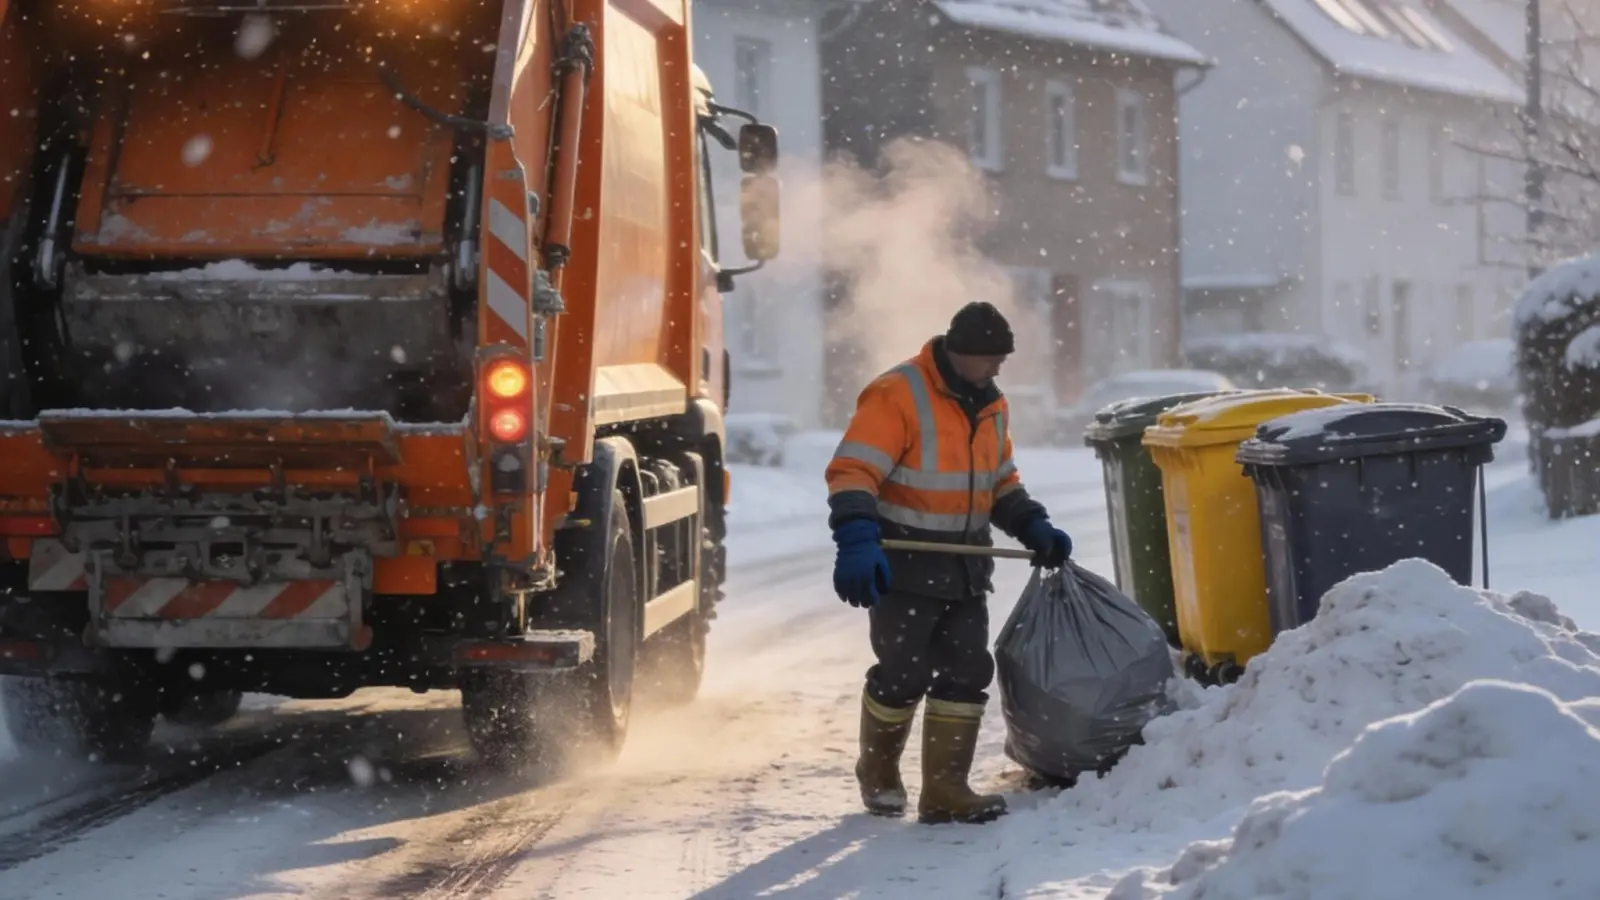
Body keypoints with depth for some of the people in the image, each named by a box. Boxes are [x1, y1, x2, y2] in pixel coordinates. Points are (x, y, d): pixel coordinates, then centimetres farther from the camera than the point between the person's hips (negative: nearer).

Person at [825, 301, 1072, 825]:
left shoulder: (989, 406, 10)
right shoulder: (896, 396, -16)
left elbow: (1000, 483, 22)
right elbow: (852, 473, -23)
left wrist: (1034, 529, 6)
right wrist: (857, 542, -35)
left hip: (964, 566, 7)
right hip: (904, 565, -7)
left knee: (967, 674, 2)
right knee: (903, 674, -2)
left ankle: (945, 791, 8)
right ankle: (878, 773, 24)